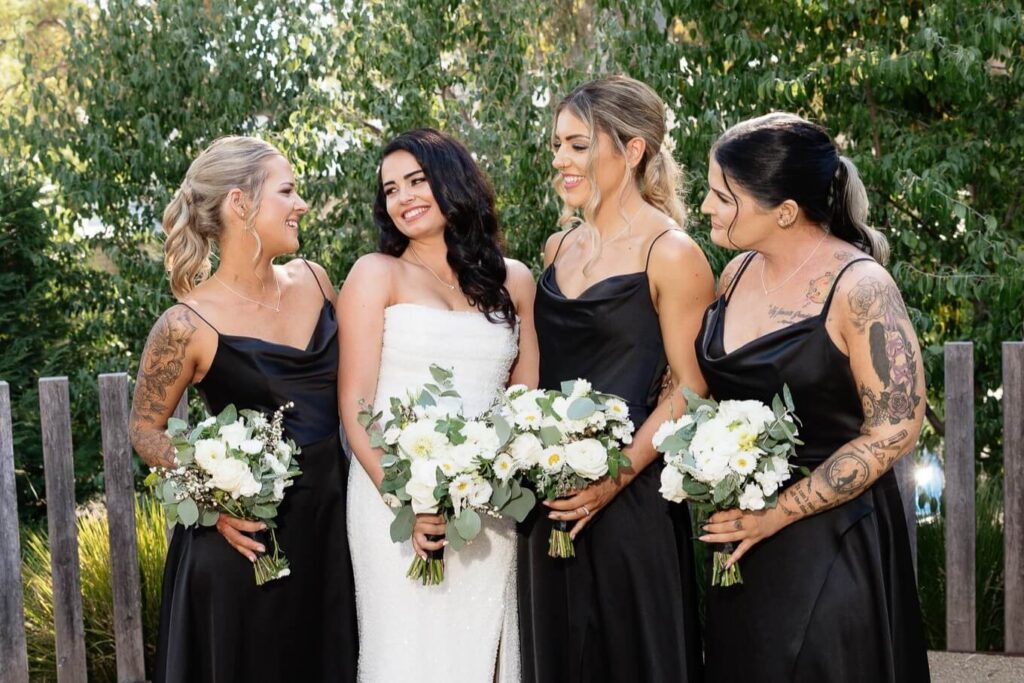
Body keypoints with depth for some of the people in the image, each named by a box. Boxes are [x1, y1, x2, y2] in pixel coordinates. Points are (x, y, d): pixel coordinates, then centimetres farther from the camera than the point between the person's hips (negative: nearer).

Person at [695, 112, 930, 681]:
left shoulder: (858, 288, -17)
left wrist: (775, 515, -17)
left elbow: (895, 432, -18)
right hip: (741, 533, 6)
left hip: (830, 540, -6)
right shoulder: (739, 272, 4)